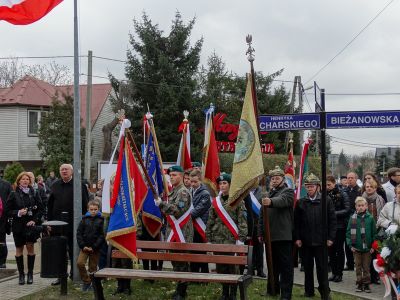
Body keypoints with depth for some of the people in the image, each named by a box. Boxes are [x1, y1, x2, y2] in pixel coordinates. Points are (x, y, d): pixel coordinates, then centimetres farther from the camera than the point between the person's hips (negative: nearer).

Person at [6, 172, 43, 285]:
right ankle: (21, 274, 14)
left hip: (31, 225, 0)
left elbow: (40, 209, 5)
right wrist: (18, 213, -17)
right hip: (18, 226, 0)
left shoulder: (34, 194, 3)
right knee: (19, 249, 5)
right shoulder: (14, 195, 0)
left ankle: (30, 273, 9)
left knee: (30, 247, -1)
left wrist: (35, 220, -8)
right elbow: (8, 210, 0)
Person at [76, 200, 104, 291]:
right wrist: (82, 246, -7)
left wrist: (94, 247, -12)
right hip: (84, 247, 2)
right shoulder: (84, 219, 5)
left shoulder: (101, 220, -2)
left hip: (95, 248, -2)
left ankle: (93, 283, 20)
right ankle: (86, 281, 2)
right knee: (79, 263, -14)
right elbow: (79, 233, 4)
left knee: (93, 267, 4)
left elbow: (102, 235, -6)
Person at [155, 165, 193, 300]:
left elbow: (178, 210, -24)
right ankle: (180, 288, 25)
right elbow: (169, 209, 26)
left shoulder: (183, 192, -13)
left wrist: (162, 204, -23)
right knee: (175, 261, 15)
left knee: (181, 263, -5)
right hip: (173, 232, 9)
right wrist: (161, 204, 8)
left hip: (182, 233, -9)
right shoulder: (173, 191, 16)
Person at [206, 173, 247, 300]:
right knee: (220, 267, 8)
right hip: (217, 239, 4)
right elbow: (210, 221, 13)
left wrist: (241, 239, -13)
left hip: (232, 239, -4)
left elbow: (242, 221, -7)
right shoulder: (216, 201, 11)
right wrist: (209, 238, 9)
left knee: (232, 267, -1)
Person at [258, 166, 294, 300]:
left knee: (286, 266, -3)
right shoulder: (269, 195, 19)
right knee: (273, 264, 17)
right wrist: (261, 232, 17)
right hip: (270, 235, 7)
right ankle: (272, 289, 29)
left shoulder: (288, 192, -3)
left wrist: (271, 202, -48)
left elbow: (282, 200, -28)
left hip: (284, 235, -7)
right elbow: (262, 216, 22)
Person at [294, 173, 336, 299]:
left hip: (321, 240, -2)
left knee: (322, 267, 2)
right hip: (306, 241, 2)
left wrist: (331, 238, -5)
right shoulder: (301, 202, 6)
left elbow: (332, 220, 0)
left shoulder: (326, 200, 0)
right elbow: (296, 222, 6)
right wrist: (297, 238, -1)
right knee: (307, 267, 10)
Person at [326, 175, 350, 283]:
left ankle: (339, 273, 9)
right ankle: (334, 272, 16)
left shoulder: (342, 195, -5)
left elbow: (347, 209, -11)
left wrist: (334, 213, -19)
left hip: (340, 226, -4)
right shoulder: (325, 195, 5)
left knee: (339, 250, 3)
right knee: (331, 250, 6)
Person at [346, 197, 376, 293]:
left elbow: (374, 233, 0)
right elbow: (348, 232, -1)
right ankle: (359, 283, 17)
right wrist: (350, 245, -7)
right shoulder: (353, 218, -3)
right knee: (358, 266, 9)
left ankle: (366, 284, 16)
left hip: (367, 248, -1)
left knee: (366, 267, 7)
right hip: (356, 248, 1)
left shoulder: (370, 218, -3)